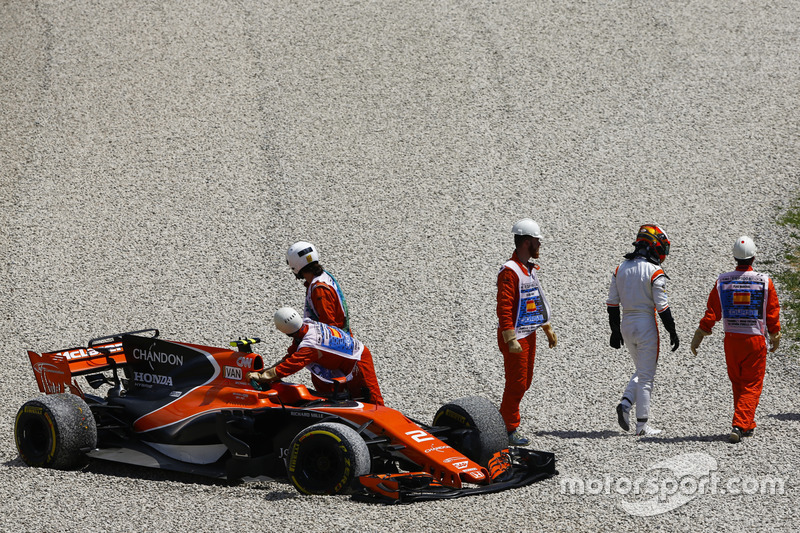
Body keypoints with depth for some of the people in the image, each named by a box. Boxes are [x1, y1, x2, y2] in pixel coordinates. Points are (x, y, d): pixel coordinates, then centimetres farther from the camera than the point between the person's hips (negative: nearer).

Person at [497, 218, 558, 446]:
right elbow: (504, 308, -22)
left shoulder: (530, 268, 13)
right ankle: (511, 430, 5)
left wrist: (548, 328, 22)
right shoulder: (509, 271, -18)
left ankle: (503, 421, 25)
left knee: (524, 383, 14)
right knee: (516, 384, -4)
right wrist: (511, 340, -24)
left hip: (529, 334, 9)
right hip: (515, 337, -9)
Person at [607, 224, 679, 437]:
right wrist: (672, 332, -5)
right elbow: (662, 307, -14)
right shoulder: (655, 272, -13)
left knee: (642, 370, 22)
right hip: (646, 325, -6)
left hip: (626, 324, 6)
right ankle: (642, 425, 3)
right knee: (646, 376, 2)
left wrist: (615, 331, 17)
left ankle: (626, 403, 1)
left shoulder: (620, 269, 6)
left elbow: (612, 303, 9)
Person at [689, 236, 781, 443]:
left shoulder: (722, 281, -3)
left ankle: (747, 425, 27)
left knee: (738, 385, 17)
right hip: (755, 340, -2)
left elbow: (711, 313, -1)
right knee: (752, 386, 2)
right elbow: (773, 314, 0)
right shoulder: (765, 282, -7)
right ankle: (739, 426, -13)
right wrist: (775, 337, 16)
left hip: (731, 340, 2)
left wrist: (698, 337, 7)